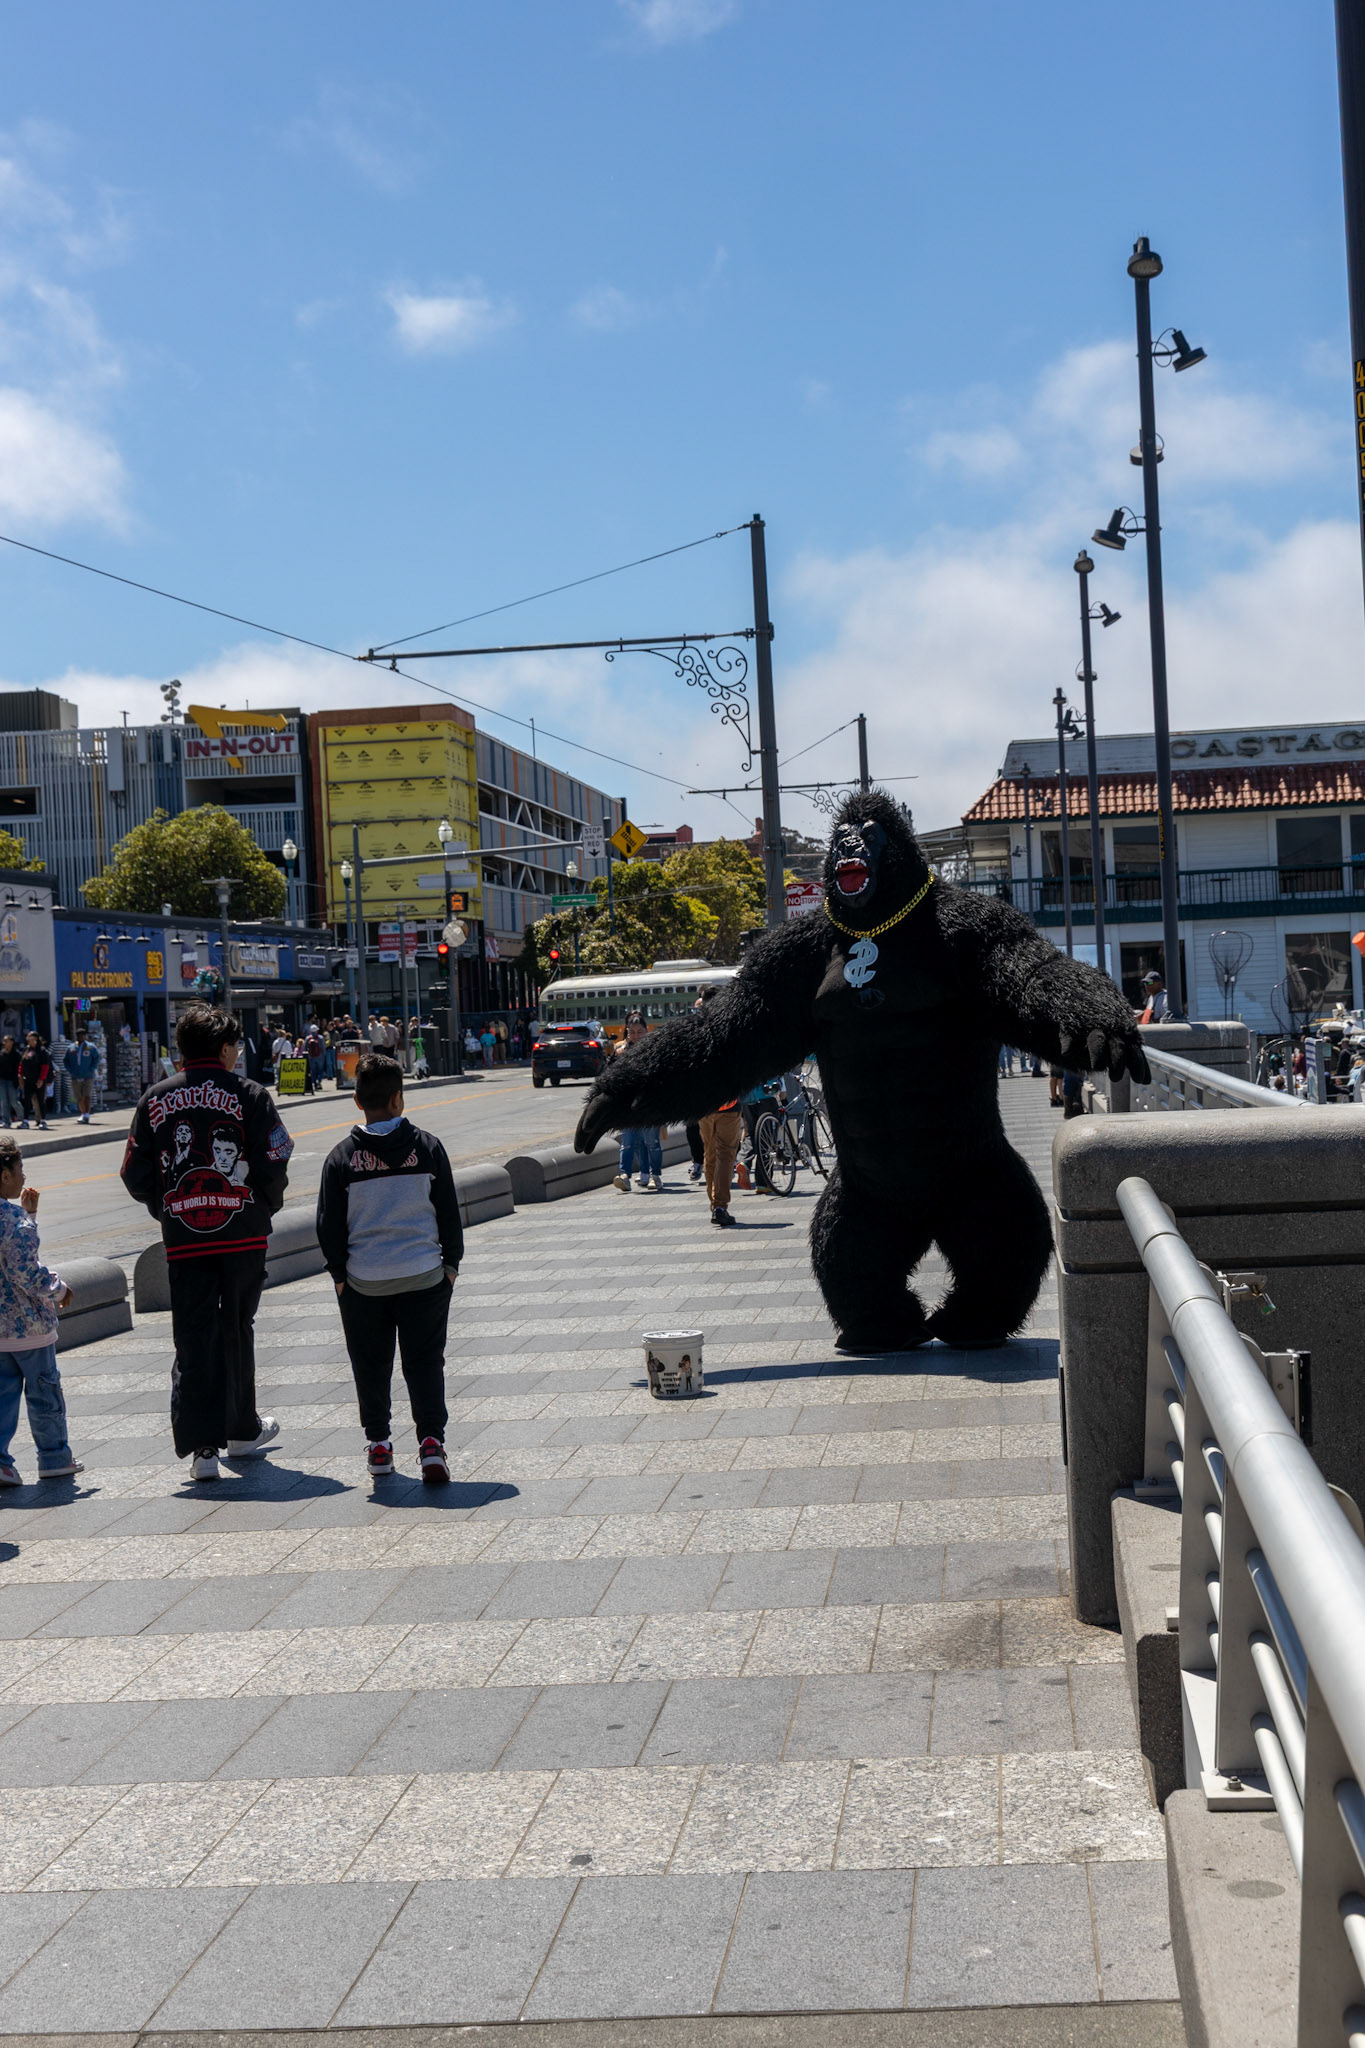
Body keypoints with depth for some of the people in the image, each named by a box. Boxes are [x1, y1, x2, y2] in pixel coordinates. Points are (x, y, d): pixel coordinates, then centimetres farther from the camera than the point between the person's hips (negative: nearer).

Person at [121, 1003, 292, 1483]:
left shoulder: (155, 1100, 4)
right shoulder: (249, 1095, -4)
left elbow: (136, 1174, 4)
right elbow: (274, 1166, -8)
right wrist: (263, 1208, 10)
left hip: (182, 1239, 1)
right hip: (243, 1233, -1)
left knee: (194, 1339, 2)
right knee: (235, 1331, 14)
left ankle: (202, 1445, -7)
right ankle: (241, 1430, 28)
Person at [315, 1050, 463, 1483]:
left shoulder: (342, 1156, -4)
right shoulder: (426, 1147, -3)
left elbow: (329, 1224, -1)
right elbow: (448, 1210, 2)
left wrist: (339, 1273, 9)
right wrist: (451, 1261, 11)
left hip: (363, 1280, 0)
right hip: (424, 1275, 0)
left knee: (371, 1364, 14)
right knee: (425, 1361, 5)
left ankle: (378, 1443, 21)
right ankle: (431, 1440, -7)